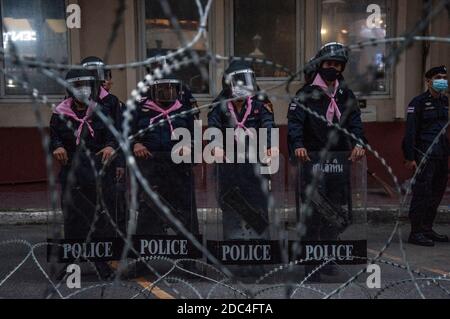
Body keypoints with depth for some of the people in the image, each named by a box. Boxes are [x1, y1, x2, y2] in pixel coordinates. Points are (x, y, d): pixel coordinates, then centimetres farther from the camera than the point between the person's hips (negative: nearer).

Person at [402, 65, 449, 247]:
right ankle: (416, 233, 0)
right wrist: (409, 157, -16)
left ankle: (427, 229, 22)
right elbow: (410, 131, -12)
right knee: (422, 194, -7)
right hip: (424, 155, -8)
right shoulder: (418, 102, -8)